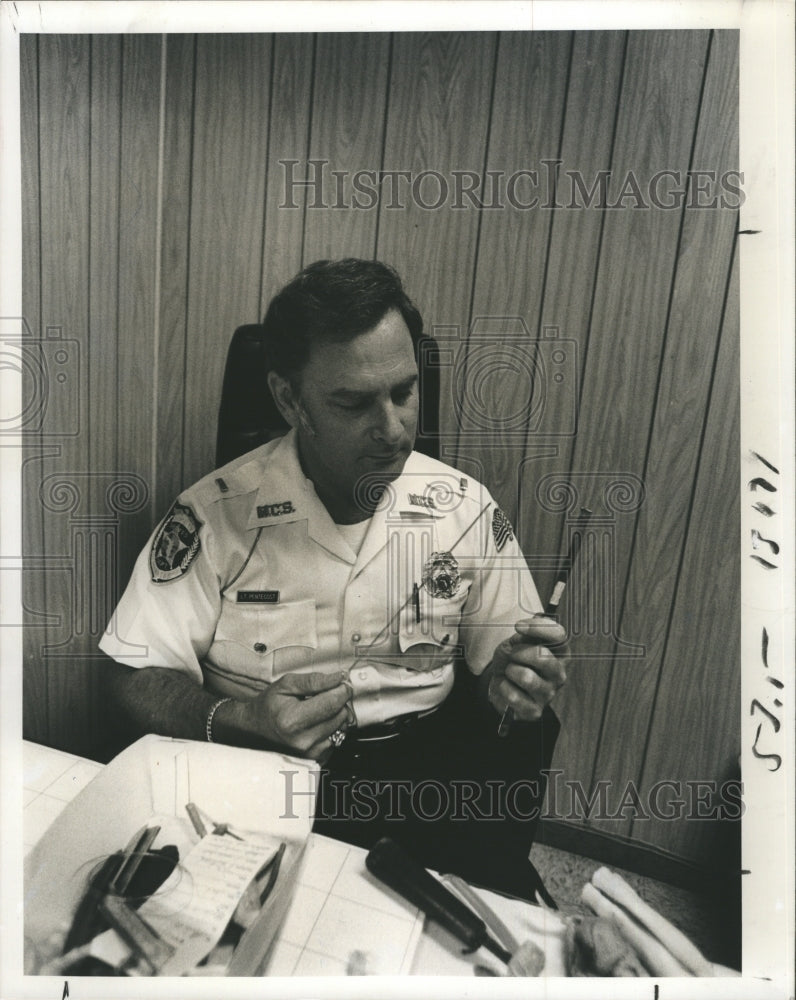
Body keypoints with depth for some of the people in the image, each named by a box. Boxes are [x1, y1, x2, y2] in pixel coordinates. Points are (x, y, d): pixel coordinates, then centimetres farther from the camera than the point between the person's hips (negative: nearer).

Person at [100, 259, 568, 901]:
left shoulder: (465, 507, -3)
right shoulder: (216, 516, -10)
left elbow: (497, 661, 5)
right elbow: (140, 675, -6)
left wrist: (512, 680, -20)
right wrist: (237, 720, -25)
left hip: (428, 761, 2)